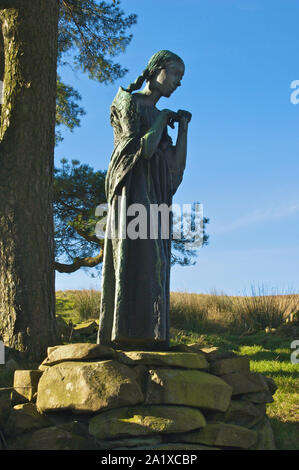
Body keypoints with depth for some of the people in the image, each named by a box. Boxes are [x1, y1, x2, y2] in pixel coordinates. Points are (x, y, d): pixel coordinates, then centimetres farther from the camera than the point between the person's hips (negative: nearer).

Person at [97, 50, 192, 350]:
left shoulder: (158, 116, 27)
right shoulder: (128, 102, 4)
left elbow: (177, 165, 18)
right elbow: (143, 149, -10)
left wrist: (183, 127, 12)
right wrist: (162, 119, 5)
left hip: (155, 200, 8)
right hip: (134, 187, -8)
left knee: (151, 268, -2)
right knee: (135, 262, -21)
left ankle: (146, 343, -6)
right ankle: (127, 339, -27)